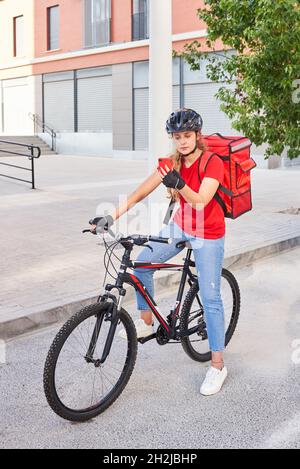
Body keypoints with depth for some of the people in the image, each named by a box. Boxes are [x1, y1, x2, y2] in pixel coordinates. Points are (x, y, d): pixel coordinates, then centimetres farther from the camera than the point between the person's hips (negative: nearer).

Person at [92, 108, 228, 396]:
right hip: (180, 226, 6)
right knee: (142, 264, 0)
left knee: (210, 297, -5)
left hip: (208, 234, -6)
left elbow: (200, 201, -33)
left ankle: (218, 365, 6)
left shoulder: (213, 163, -21)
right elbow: (142, 190, -12)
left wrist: (179, 184, -52)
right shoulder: (173, 162, -5)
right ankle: (146, 322, 20)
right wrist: (113, 215, -20)